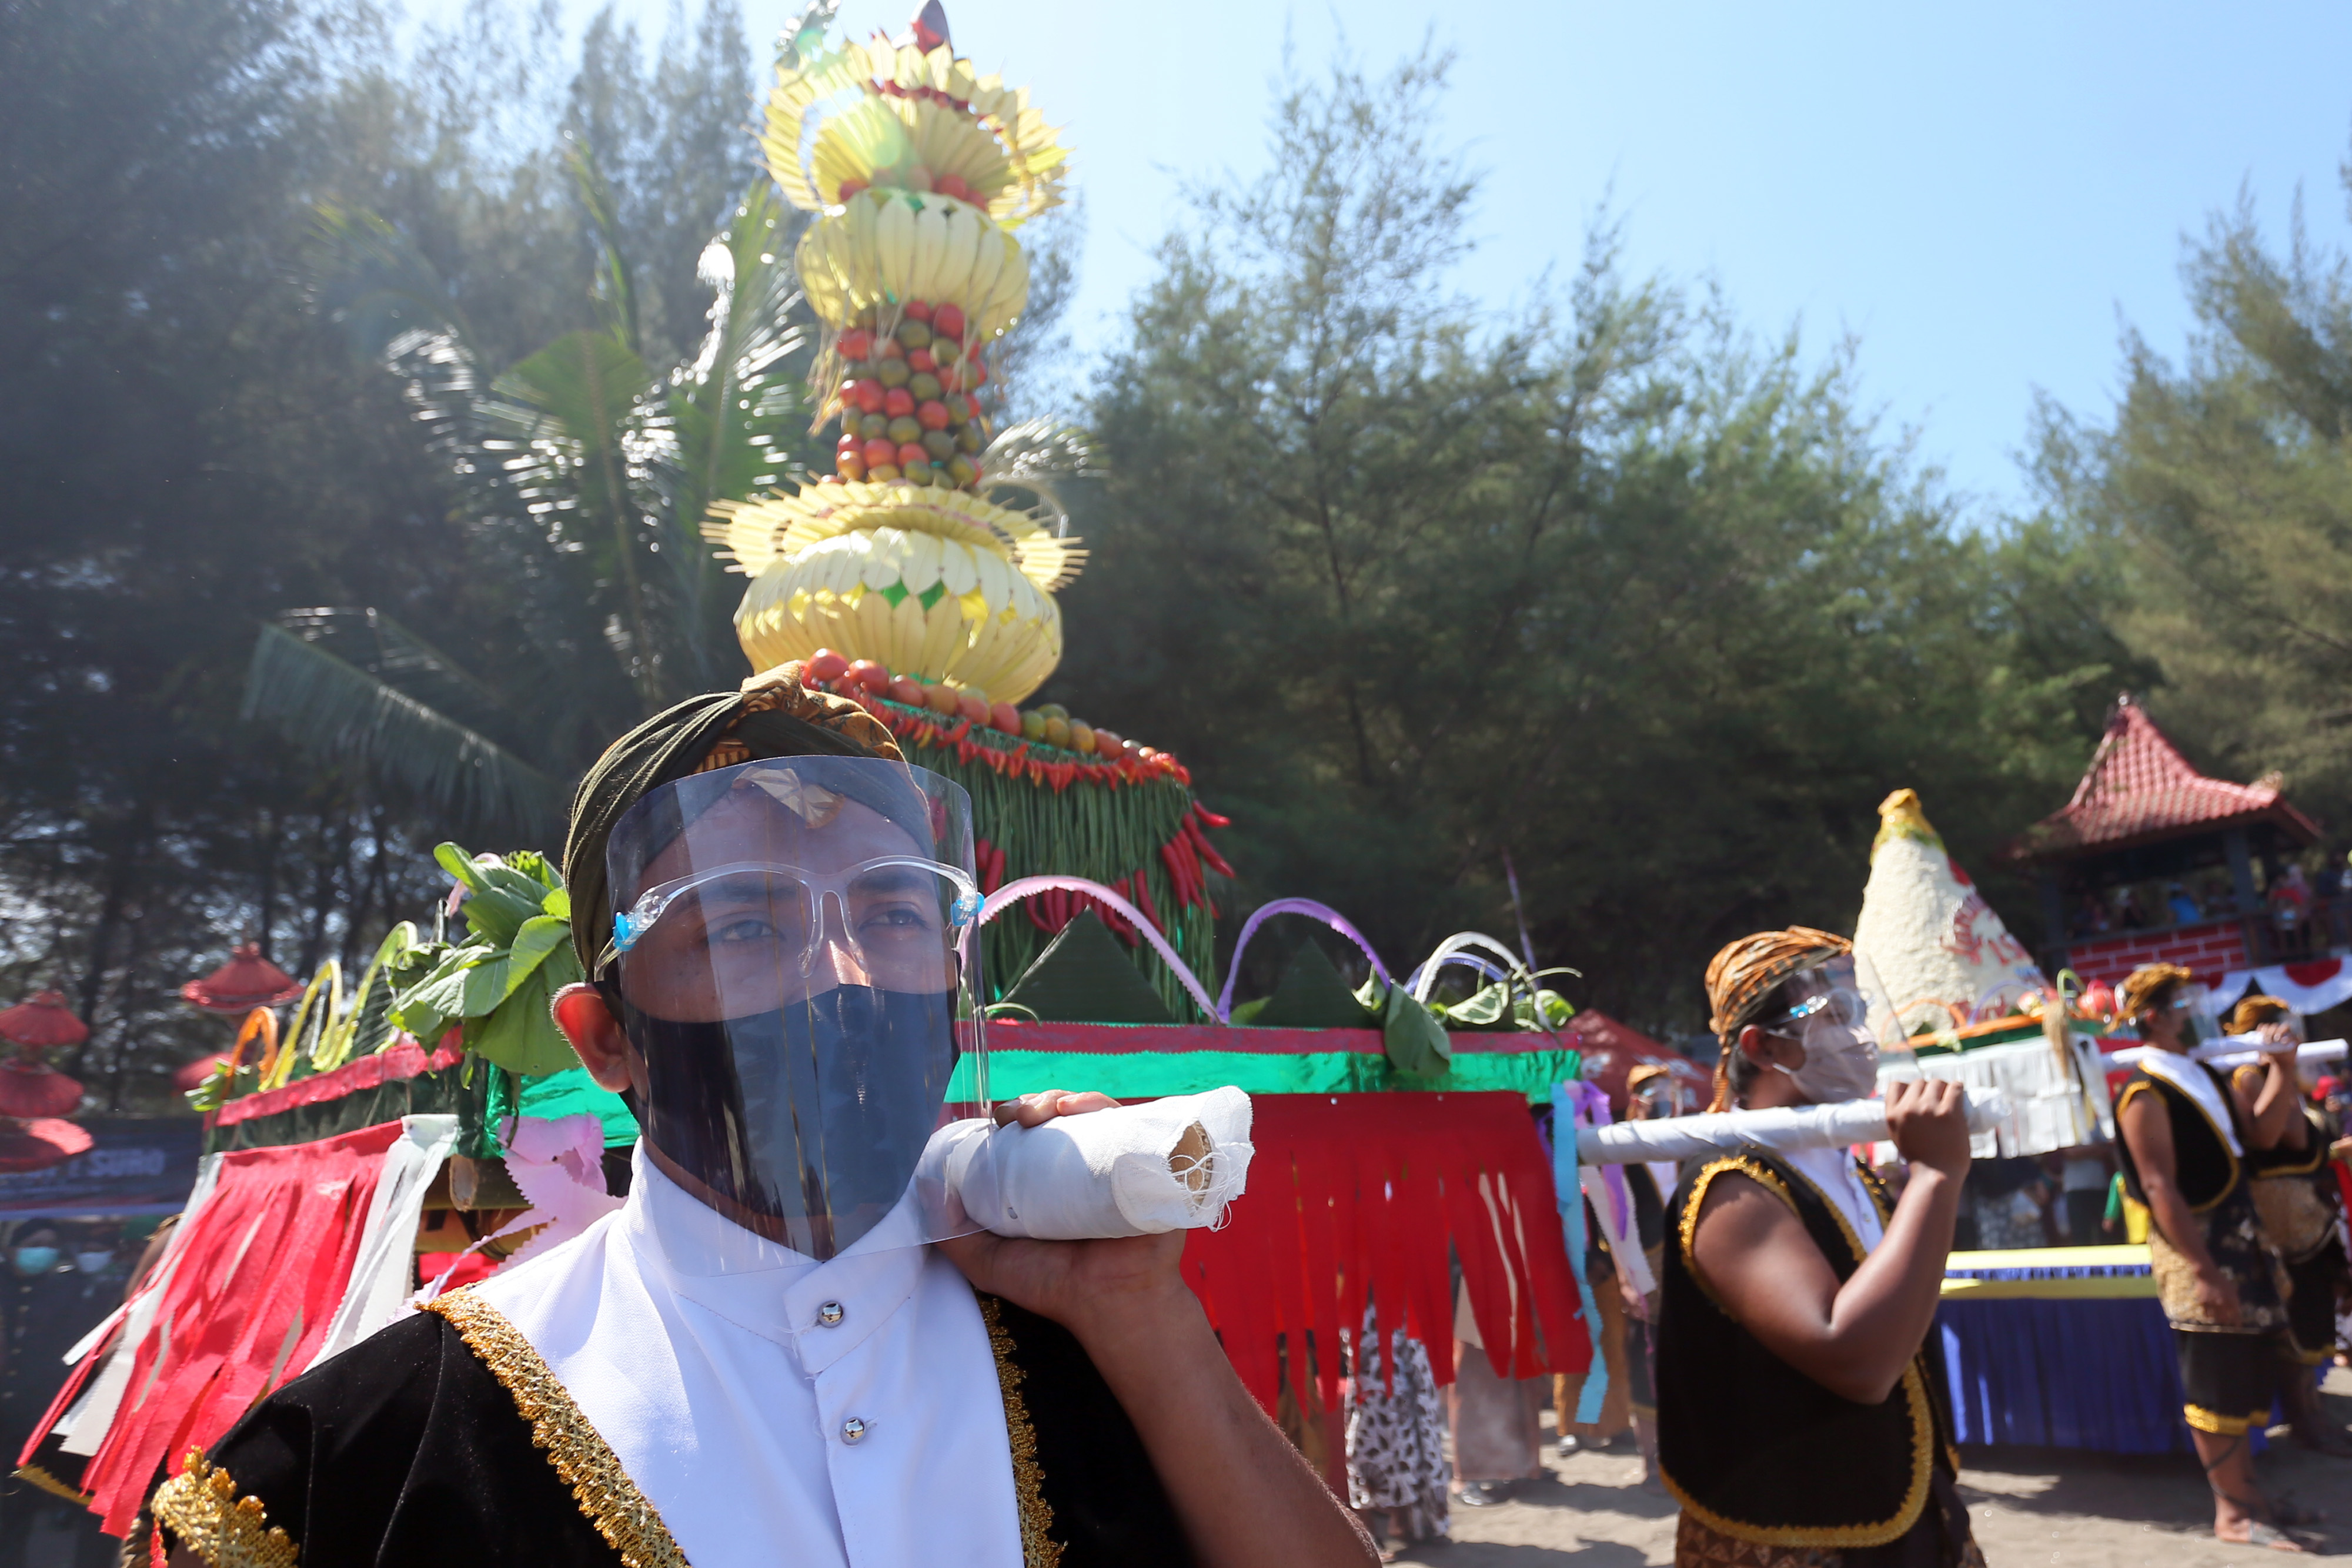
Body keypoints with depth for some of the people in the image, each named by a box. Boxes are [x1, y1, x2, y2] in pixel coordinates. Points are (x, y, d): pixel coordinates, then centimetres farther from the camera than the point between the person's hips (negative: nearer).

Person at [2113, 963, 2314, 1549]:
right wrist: (2203, 1271, -24)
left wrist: (2282, 1069, 2)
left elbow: (2261, 1134, 11)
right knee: (2215, 1381, -1)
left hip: (2239, 1236, 9)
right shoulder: (2145, 1092, -16)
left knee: (2253, 1370, 16)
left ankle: (2246, 1491, 28)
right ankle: (2232, 1512, 9)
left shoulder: (2205, 1075, 12)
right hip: (2195, 1244, -9)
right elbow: (2159, 1187, -21)